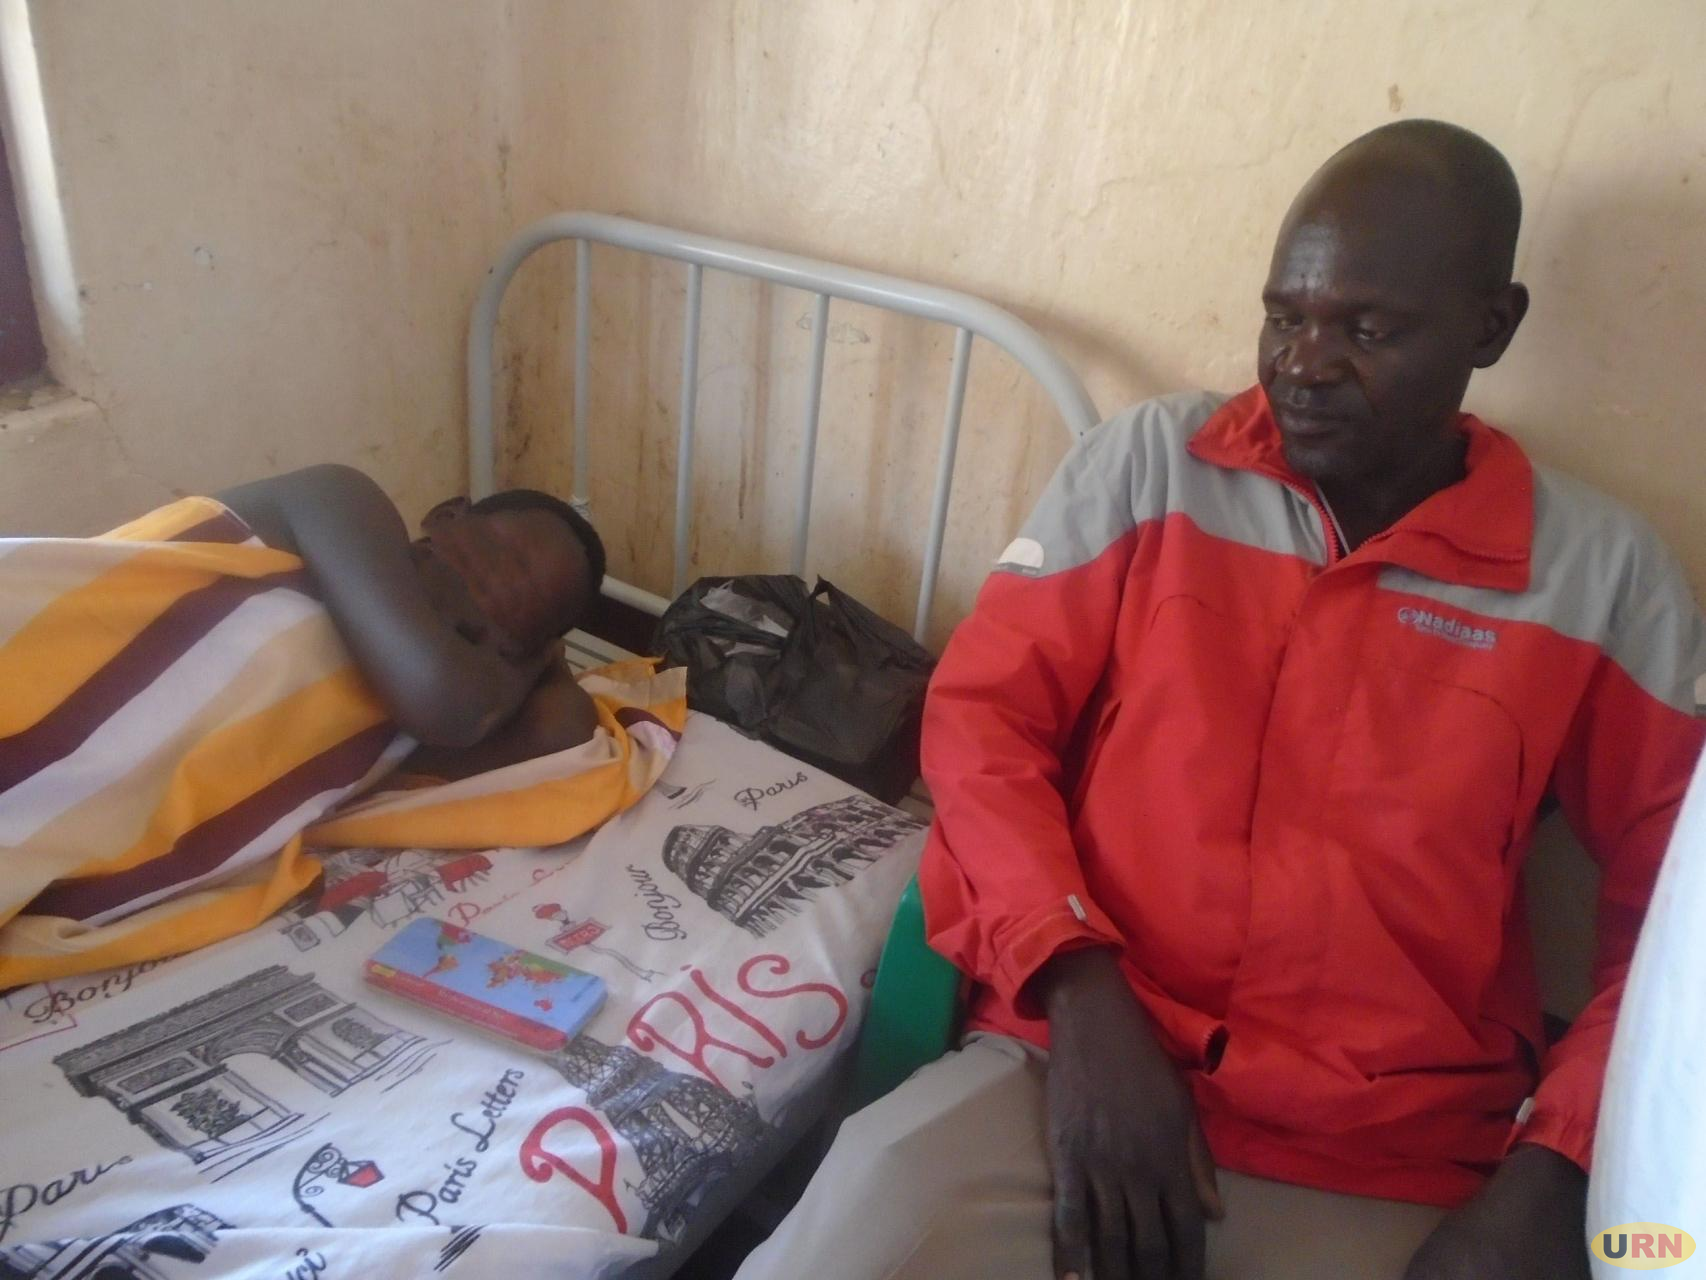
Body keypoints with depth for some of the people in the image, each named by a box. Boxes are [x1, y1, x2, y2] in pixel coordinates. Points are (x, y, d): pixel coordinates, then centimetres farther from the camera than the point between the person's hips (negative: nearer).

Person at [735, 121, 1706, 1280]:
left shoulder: (1606, 575, 2)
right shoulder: (1146, 463, 2)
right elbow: (984, 713, -1)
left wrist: (1548, 1184, -9)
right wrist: (1083, 998, -13)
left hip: (1391, 1165, 1)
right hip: (1078, 1057, 0)